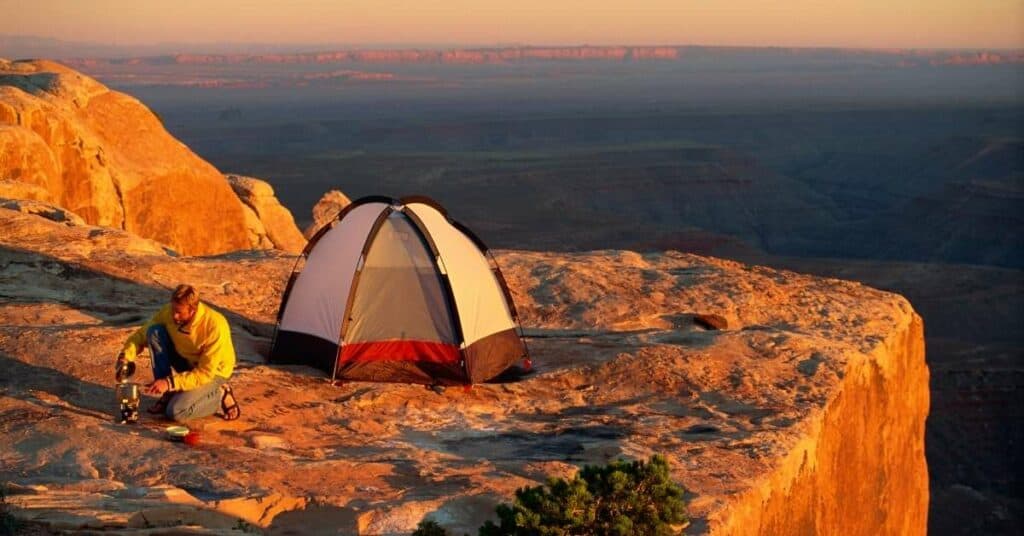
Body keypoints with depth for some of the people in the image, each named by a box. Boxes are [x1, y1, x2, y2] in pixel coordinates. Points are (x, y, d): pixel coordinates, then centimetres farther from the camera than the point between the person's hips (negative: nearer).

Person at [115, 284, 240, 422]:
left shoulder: (215, 326, -32)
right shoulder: (169, 312, -17)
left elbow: (205, 373, -30)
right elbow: (142, 334, -5)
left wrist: (170, 382, -37)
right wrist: (126, 355, -25)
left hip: (212, 372, -6)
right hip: (185, 362, 6)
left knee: (176, 412, -28)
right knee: (154, 331, -19)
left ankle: (220, 395, 0)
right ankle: (167, 394, -9)